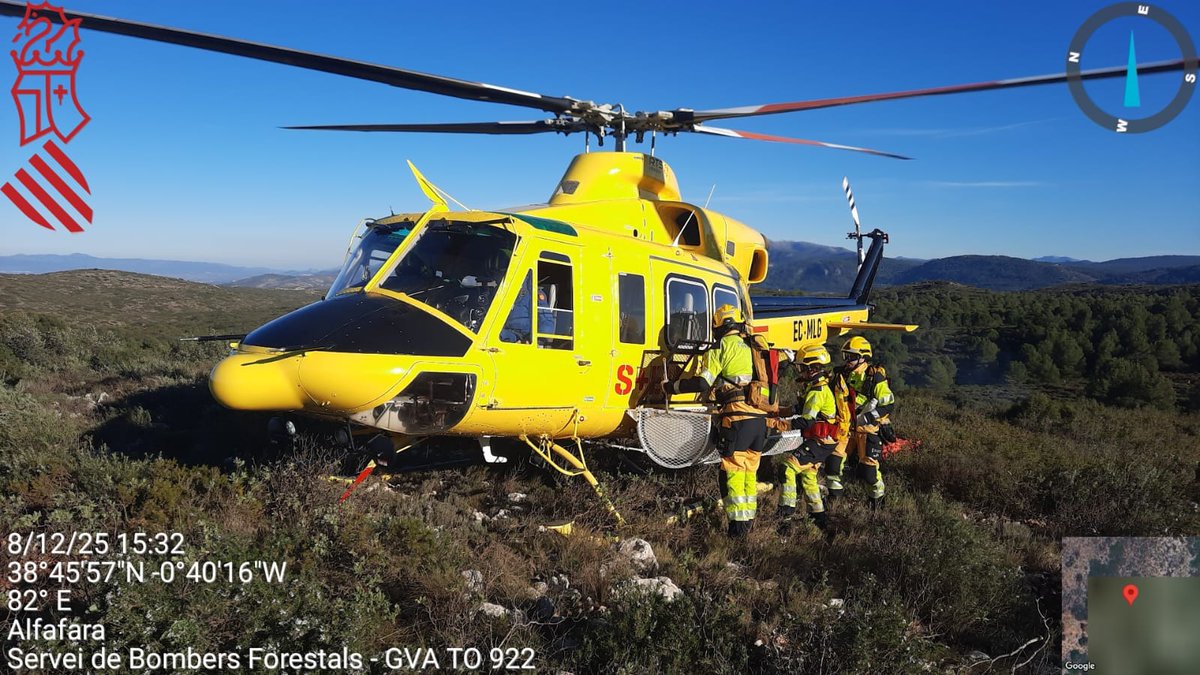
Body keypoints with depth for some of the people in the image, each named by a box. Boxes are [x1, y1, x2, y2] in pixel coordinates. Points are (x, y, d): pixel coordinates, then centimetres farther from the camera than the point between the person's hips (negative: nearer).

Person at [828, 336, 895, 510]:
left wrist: (868, 417, -24)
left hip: (869, 429, -6)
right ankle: (833, 491, 16)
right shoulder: (843, 374, 6)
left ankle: (878, 494, 22)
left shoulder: (875, 377, -14)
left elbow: (888, 404, -16)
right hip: (847, 426, 6)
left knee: (868, 466, -4)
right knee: (833, 457, 0)